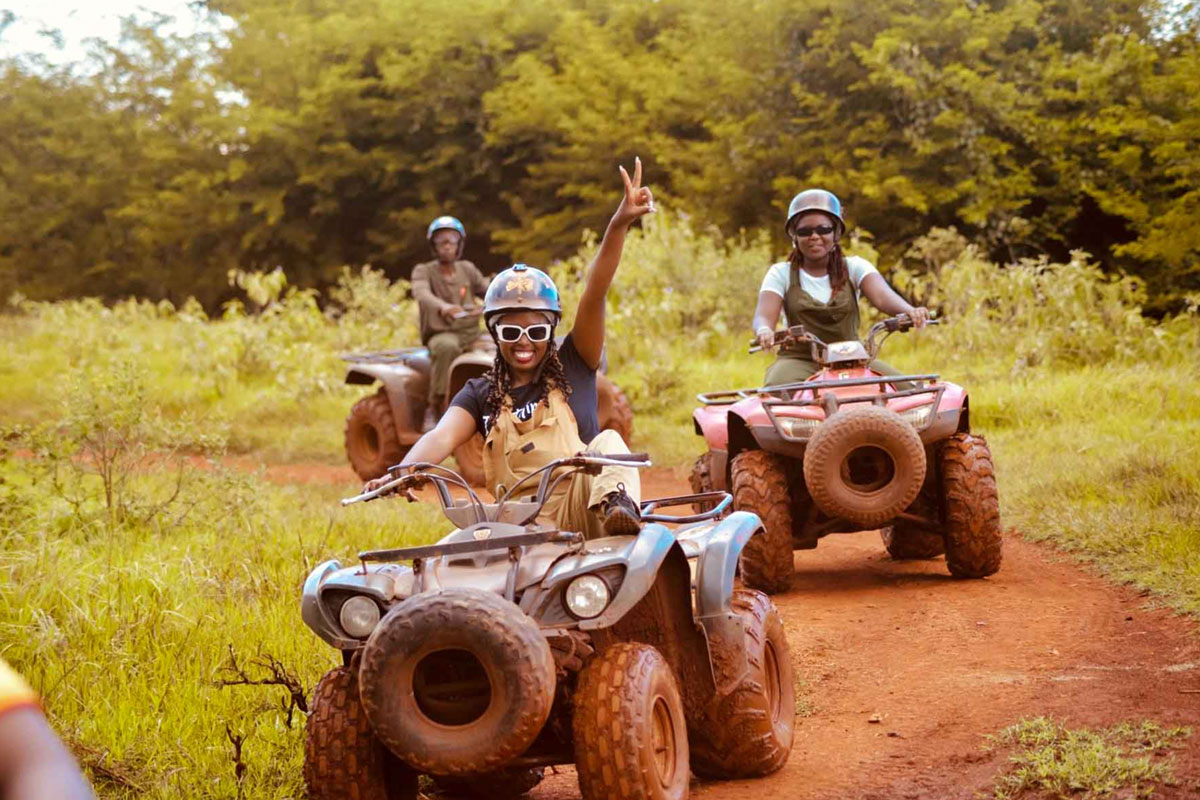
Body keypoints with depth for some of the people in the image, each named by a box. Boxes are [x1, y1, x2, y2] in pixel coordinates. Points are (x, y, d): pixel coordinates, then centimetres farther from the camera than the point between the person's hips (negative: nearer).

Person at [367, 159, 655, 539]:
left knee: (607, 442, -29)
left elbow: (594, 296, -7)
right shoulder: (481, 394, 13)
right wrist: (400, 473, -29)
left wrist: (619, 225, -20)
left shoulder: (573, 367, 8)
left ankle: (618, 506, -53)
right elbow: (442, 436, -6)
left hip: (578, 517, -2)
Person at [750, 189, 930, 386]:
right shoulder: (781, 273, 7)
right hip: (800, 360, -1)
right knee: (778, 385, -36)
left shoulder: (854, 267, 8)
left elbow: (881, 296, -11)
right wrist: (764, 331, -36)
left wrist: (909, 311, -35)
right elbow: (764, 315, -9)